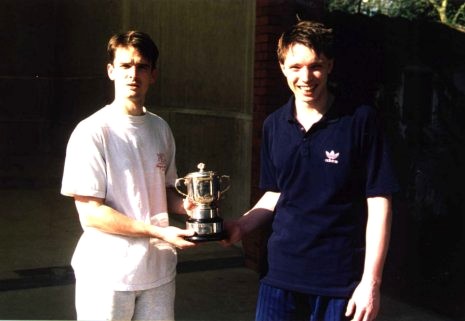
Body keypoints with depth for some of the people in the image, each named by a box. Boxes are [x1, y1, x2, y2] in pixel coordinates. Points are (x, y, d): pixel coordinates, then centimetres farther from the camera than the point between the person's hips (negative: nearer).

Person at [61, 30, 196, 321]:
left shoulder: (161, 129, 7)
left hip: (159, 270, 5)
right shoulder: (92, 132, -12)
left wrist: (189, 205, -5)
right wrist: (158, 232, -19)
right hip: (107, 275, -5)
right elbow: (90, 214, -15)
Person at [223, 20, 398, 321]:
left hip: (340, 279, -4)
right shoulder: (274, 125, 4)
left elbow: (379, 204, -9)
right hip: (281, 273, 4)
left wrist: (371, 281, -12)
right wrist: (240, 226, -1)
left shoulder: (361, 121, -10)